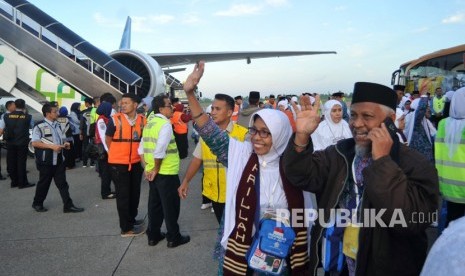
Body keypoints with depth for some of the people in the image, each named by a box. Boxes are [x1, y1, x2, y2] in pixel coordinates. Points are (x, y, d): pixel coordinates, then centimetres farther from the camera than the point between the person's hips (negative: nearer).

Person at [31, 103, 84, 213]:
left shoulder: (58, 125, 11)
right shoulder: (39, 126, -11)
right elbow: (35, 143, -17)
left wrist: (65, 143, -1)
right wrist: (52, 146, -24)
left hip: (59, 159, 6)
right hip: (46, 161, -6)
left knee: (62, 183, 4)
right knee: (44, 183, 9)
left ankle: (68, 205, 5)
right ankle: (37, 203, 29)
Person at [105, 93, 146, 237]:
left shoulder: (143, 120, -4)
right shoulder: (115, 119, -12)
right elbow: (108, 140, 2)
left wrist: (141, 155, 11)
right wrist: (118, 154, 9)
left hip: (136, 163, 4)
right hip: (118, 164, -4)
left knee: (135, 193, 16)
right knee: (123, 195, 4)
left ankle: (131, 219, 36)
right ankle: (126, 228, 14)